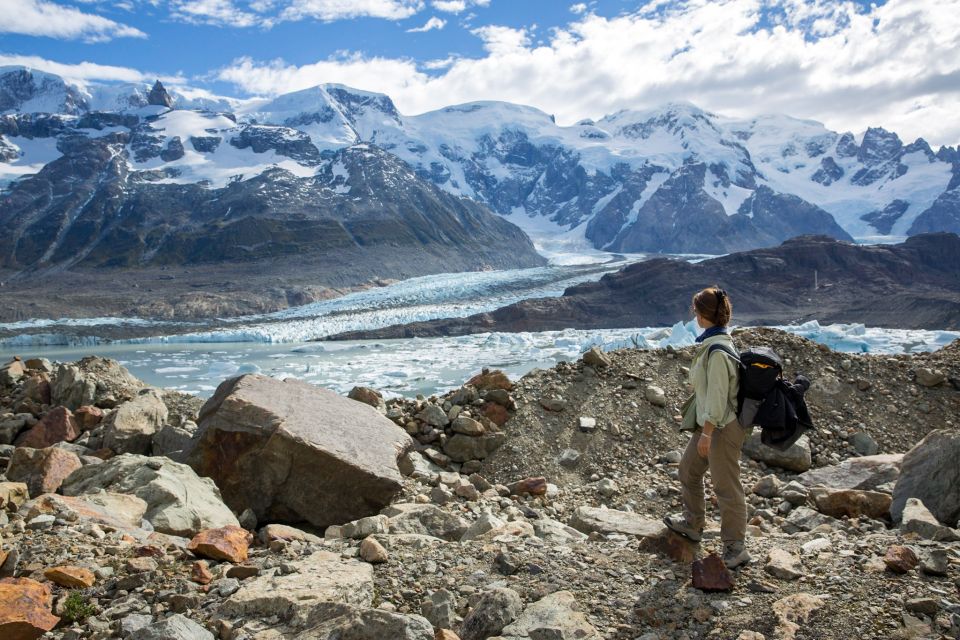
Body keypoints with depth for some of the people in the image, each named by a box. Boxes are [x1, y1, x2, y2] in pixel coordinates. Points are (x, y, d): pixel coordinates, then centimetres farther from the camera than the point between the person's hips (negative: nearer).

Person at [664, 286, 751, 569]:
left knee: (726, 487, 2)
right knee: (688, 469, 23)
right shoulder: (713, 342, 5)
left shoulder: (717, 351, -25)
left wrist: (707, 433, -18)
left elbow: (717, 397, -23)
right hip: (710, 423, 10)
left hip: (723, 427, -10)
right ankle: (692, 523, 41)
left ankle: (736, 548, 16)